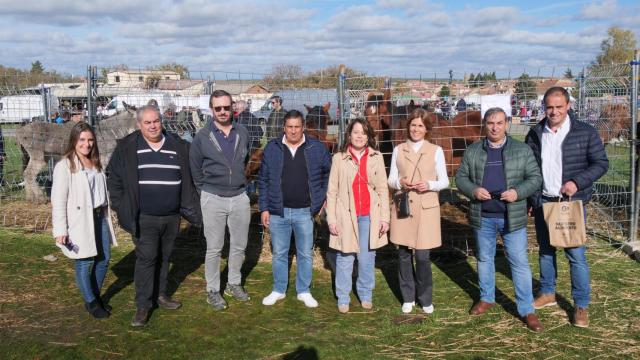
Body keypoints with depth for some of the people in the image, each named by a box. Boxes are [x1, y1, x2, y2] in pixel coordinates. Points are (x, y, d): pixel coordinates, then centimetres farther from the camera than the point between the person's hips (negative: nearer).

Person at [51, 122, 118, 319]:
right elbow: (58, 200, -12)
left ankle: (96, 296, 31)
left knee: (104, 259, 12)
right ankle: (90, 302, 19)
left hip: (99, 217, 7)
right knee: (85, 262, 2)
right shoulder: (65, 166, -9)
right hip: (80, 221, -6)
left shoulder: (95, 163, 11)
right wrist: (60, 230, -15)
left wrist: (106, 216, 14)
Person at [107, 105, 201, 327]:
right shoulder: (127, 147, -2)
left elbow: (188, 179, 12)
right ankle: (142, 306, 3)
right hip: (144, 218, -3)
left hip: (172, 217, 3)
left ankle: (160, 294, 31)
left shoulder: (178, 146, 5)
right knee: (146, 258, -6)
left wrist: (191, 208, 8)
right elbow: (113, 177, 3)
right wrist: (120, 206, -3)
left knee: (164, 257, 15)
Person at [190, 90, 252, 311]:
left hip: (239, 197, 3)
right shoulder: (202, 136, -6)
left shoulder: (242, 133, 1)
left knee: (239, 245, 12)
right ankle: (213, 290, 17)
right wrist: (206, 190, 7)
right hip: (213, 199, -3)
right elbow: (195, 169, 5)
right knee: (214, 248, 4)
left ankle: (234, 284, 30)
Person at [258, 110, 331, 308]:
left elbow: (330, 172, 11)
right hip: (278, 211, 1)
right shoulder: (272, 148, 1)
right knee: (279, 253, 11)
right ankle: (278, 290, 27)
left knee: (306, 254, 9)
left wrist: (324, 196, 5)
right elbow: (263, 180, 3)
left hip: (305, 212, 0)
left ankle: (304, 291, 25)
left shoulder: (317, 148, -1)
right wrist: (264, 208, 0)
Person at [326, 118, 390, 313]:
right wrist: (331, 219, -3)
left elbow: (383, 189, 5)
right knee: (345, 258, 3)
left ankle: (366, 295, 23)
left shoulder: (376, 158, 5)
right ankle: (343, 298, 16)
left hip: (369, 216, 1)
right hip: (346, 216, -1)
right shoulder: (339, 158, 2)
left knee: (367, 258, 6)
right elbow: (332, 191, 2)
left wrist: (385, 218, 1)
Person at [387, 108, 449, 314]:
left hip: (426, 208, -2)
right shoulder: (398, 150, 7)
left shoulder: (436, 151, 3)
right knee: (404, 254, 5)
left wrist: (429, 185, -15)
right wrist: (400, 183, -13)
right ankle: (408, 298, 22)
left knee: (422, 256, -4)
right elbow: (390, 180, 9)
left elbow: (444, 181, 4)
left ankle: (425, 299, 17)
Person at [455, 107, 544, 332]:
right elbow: (461, 177, 5)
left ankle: (527, 310, 8)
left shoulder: (522, 150, -1)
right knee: (484, 259, 16)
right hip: (482, 217, 2)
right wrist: (473, 190, -14)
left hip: (512, 217, -2)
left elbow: (535, 178, -1)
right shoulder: (472, 151, 4)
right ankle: (486, 298, 34)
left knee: (519, 262, 0)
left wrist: (518, 192, -18)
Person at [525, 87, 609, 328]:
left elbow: (601, 163, -3)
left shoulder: (585, 133, -5)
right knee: (545, 251, 16)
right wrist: (529, 199, 7)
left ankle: (581, 306, 11)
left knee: (576, 255, -1)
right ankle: (547, 294, 32)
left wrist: (577, 182, -17)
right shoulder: (535, 134, 3)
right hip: (542, 203, 3)